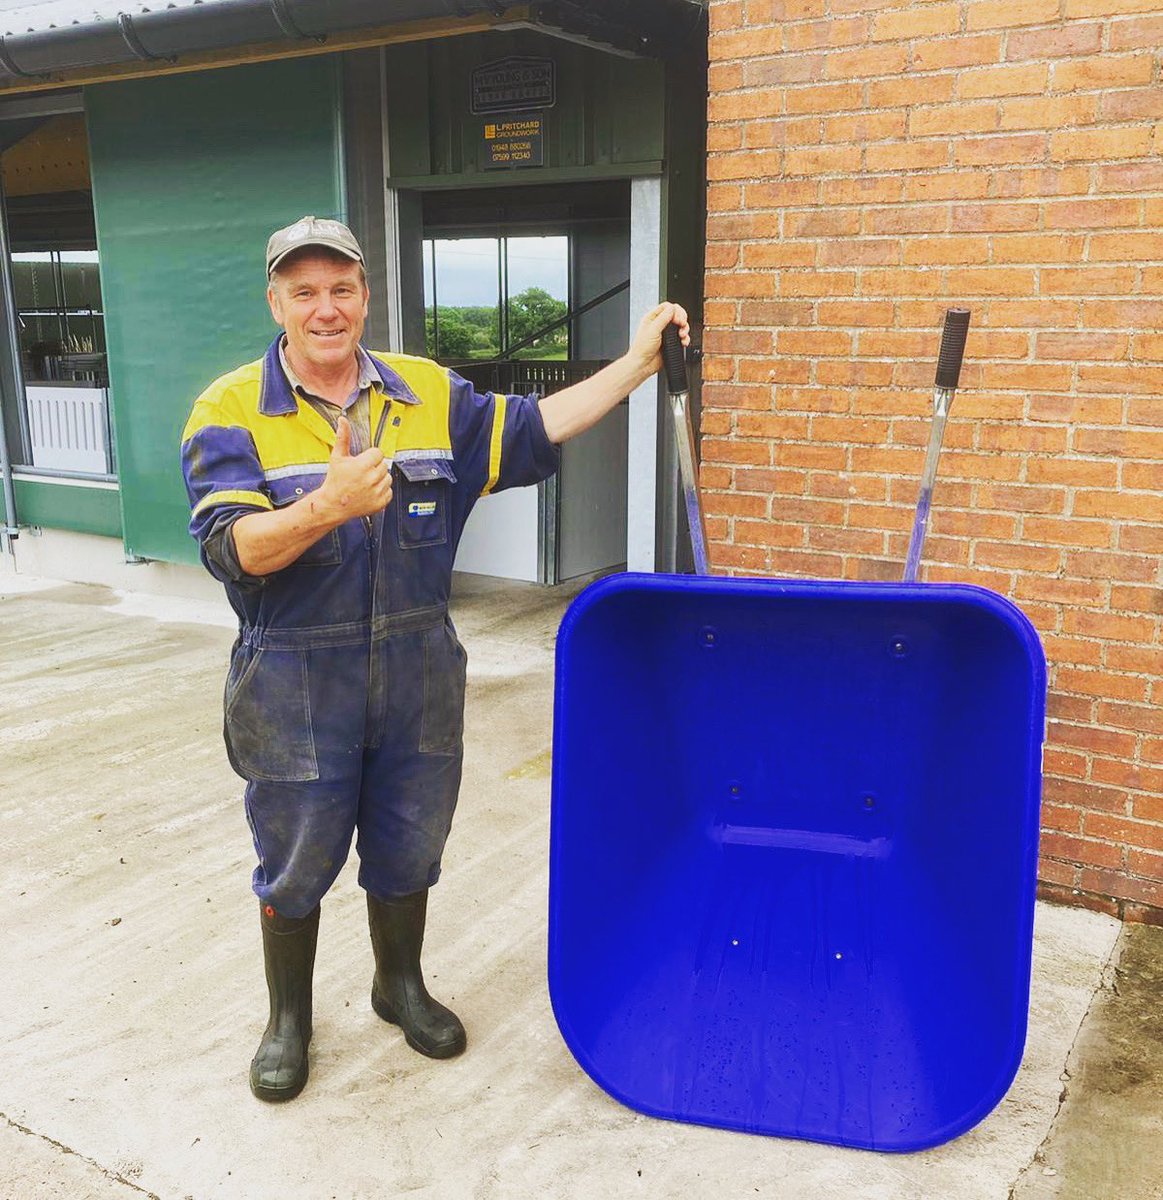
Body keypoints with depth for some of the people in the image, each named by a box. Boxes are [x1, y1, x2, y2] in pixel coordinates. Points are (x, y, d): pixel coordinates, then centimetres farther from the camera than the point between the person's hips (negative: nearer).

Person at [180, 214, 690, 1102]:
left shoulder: (431, 395, 3)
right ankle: (288, 1018, 36)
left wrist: (638, 362, -1)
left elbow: (531, 432, 3)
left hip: (418, 675, 3)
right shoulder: (230, 412, -9)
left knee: (408, 851, 18)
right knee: (296, 866, 12)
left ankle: (401, 985, 42)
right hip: (296, 687, -3)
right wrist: (330, 505, -36)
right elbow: (232, 548, -19)